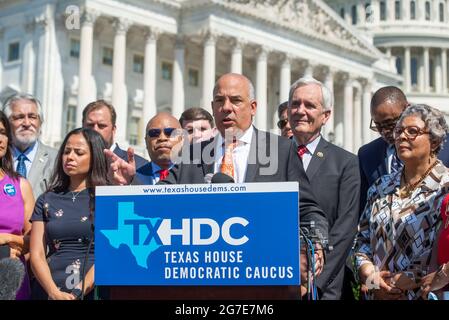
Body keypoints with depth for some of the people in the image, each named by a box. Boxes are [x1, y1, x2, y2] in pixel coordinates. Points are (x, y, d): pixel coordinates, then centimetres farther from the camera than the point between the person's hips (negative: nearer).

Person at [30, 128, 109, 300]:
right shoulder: (46, 200, 11)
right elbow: (37, 254, 4)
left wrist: (77, 293, -15)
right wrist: (55, 293, -11)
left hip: (93, 291, -2)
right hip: (49, 292, 2)